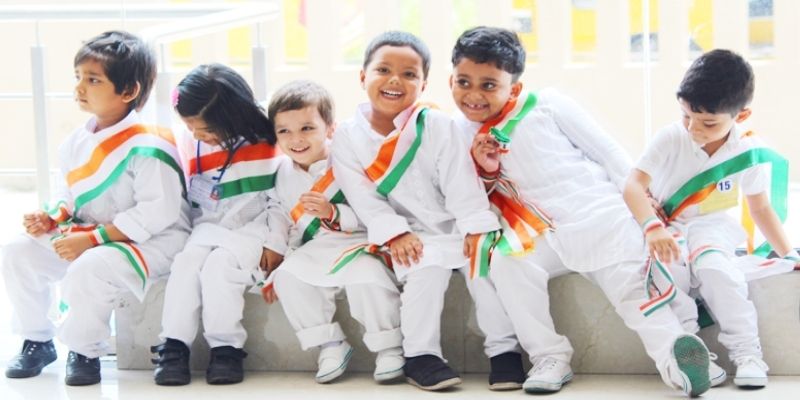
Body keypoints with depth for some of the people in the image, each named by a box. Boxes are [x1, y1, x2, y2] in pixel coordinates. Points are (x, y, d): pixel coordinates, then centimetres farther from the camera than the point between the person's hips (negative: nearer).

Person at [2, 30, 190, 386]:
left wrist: (92, 238, -26)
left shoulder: (145, 147, -21)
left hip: (150, 242, -8)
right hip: (83, 239, 8)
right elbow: (68, 196, 19)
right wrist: (51, 219, -6)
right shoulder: (75, 143, 5)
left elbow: (157, 213, -26)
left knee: (89, 269, -35)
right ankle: (37, 341, 13)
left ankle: (84, 351, -8)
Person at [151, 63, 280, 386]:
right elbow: (193, 200, 16)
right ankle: (174, 346, -17)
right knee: (186, 262, -22)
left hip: (252, 228, -4)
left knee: (219, 265, -28)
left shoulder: (264, 141, -7)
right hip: (210, 227, 4)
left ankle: (226, 348, -19)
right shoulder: (194, 146, 3)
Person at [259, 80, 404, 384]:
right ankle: (330, 345, -8)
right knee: (287, 277, -20)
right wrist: (272, 261, 8)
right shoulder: (284, 173, 8)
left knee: (366, 275, -34)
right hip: (315, 251, 6)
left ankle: (390, 347, -15)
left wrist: (332, 213, -28)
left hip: (358, 242, -6)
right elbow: (279, 216, 16)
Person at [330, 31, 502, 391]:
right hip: (409, 238, -2)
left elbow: (461, 182, -8)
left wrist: (476, 227, -17)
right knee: (428, 266, -30)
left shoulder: (437, 126, -3)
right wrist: (394, 233, -19)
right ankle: (419, 355, -20)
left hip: (453, 230, 2)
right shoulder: (347, 137, -3)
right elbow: (363, 196, -8)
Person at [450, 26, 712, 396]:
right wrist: (485, 172, -12)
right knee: (507, 261, -24)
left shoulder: (546, 105, -5)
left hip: (602, 217, -2)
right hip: (543, 236, 2)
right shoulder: (460, 133, 4)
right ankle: (550, 357, -18)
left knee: (631, 285, -16)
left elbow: (607, 151, 0)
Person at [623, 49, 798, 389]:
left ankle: (747, 354, -24)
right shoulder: (670, 138, -16)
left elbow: (760, 208, 3)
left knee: (714, 267, -34)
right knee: (662, 264, -35)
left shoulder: (751, 152, -10)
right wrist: (652, 227, -42)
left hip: (711, 227, 0)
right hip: (664, 229, 0)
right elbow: (633, 186, -24)